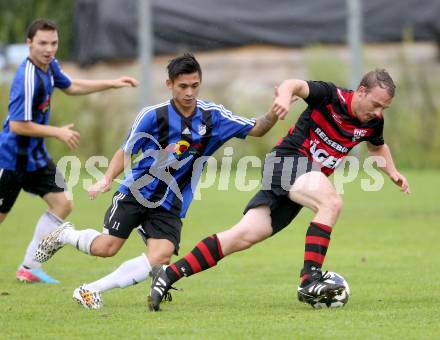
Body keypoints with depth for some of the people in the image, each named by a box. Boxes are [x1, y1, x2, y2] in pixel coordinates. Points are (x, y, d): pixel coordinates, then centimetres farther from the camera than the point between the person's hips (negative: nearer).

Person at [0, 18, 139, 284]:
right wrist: (58, 132, -18)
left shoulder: (49, 66, 1)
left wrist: (113, 83, 19)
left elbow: (70, 86, 23)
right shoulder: (28, 78, -27)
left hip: (36, 156, 9)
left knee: (62, 205, 3)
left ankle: (29, 267, 8)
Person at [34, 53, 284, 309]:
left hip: (170, 207, 2)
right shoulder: (153, 115, -10)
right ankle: (64, 235, 23)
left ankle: (92, 290, -11)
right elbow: (127, 151, 0)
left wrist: (273, 115, -22)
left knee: (161, 257, -20)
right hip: (136, 193, -2)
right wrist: (107, 180, -14)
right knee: (107, 247, -10)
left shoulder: (212, 116, -3)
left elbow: (256, 129, -2)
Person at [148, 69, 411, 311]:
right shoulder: (331, 96, -12)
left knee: (245, 236, -3)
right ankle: (310, 279, -33)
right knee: (331, 202, -32)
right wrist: (286, 93, -44)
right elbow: (297, 85, -22)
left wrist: (392, 172, 15)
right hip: (287, 160, -7)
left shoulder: (373, 122, 7)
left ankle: (170, 274, -2)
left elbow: (377, 146, 28)